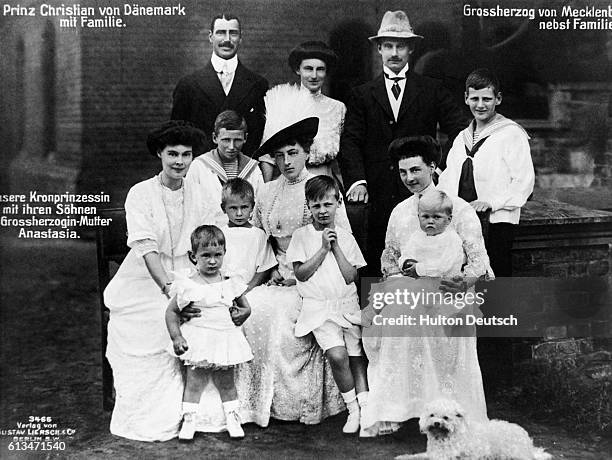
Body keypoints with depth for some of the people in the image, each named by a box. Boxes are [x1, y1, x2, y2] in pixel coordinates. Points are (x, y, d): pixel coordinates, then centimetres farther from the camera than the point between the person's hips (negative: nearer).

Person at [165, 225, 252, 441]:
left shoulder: (230, 283, 3)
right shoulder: (187, 284, -6)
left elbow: (246, 307, 17)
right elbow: (171, 312, 0)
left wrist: (240, 314, -5)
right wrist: (176, 337, -9)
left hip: (225, 338, 2)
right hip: (197, 340, -2)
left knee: (226, 383, 10)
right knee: (193, 382, 2)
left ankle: (232, 419, 22)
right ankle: (188, 421, 13)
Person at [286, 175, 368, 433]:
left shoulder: (345, 238, 10)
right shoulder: (301, 236, 5)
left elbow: (351, 276, 1)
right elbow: (301, 273, -4)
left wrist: (336, 248, -6)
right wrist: (323, 249, -8)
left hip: (348, 303, 3)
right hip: (318, 307, -3)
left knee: (357, 356, 0)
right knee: (337, 355, -20)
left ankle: (365, 407, 10)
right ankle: (352, 409, -5)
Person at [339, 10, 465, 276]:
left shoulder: (432, 91, 11)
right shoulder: (362, 95, 13)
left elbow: (460, 132, 7)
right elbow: (350, 142, 4)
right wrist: (357, 181, -11)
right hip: (377, 194, 1)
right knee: (377, 266, 0)